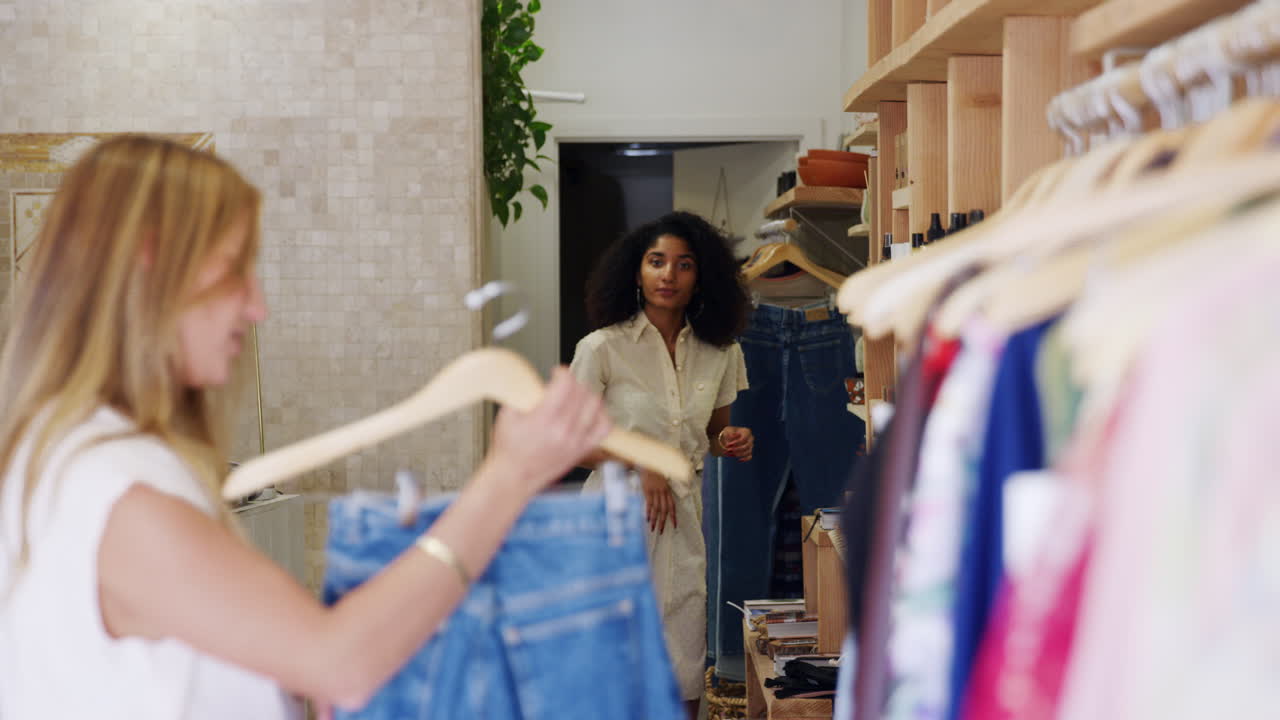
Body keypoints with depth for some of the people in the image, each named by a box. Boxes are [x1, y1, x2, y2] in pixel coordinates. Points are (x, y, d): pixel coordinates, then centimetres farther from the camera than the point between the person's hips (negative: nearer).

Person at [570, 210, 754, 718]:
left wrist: (729, 444, -4)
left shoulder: (720, 352, 5)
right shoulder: (603, 348, -7)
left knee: (684, 676, 5)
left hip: (686, 518, 4)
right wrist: (638, 466, -15)